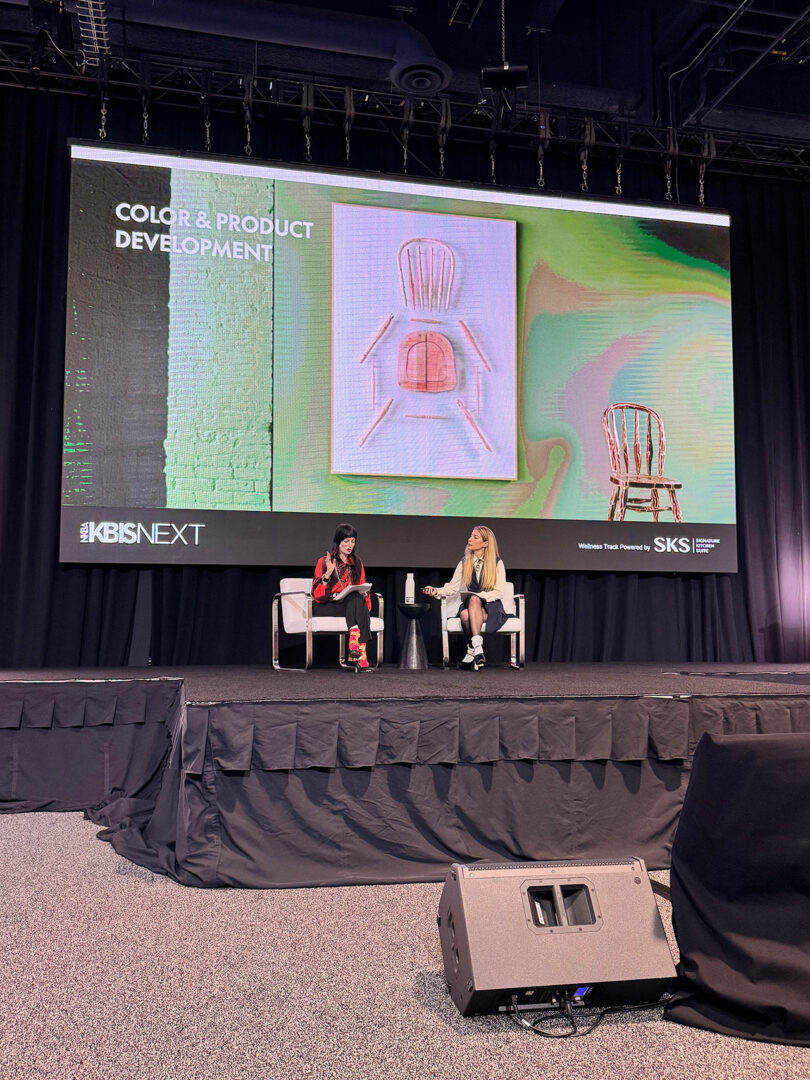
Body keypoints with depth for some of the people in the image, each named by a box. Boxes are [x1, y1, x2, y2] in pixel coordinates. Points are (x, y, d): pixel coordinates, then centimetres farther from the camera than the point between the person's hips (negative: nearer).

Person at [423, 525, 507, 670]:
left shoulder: (497, 563, 3)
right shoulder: (465, 563, 13)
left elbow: (499, 591, -4)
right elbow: (453, 587, 8)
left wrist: (479, 596, -18)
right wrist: (436, 591, -12)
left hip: (491, 607, -2)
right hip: (469, 606, 2)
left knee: (474, 599, -37)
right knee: (465, 615, -36)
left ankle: (472, 653, -41)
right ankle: (477, 652, -25)